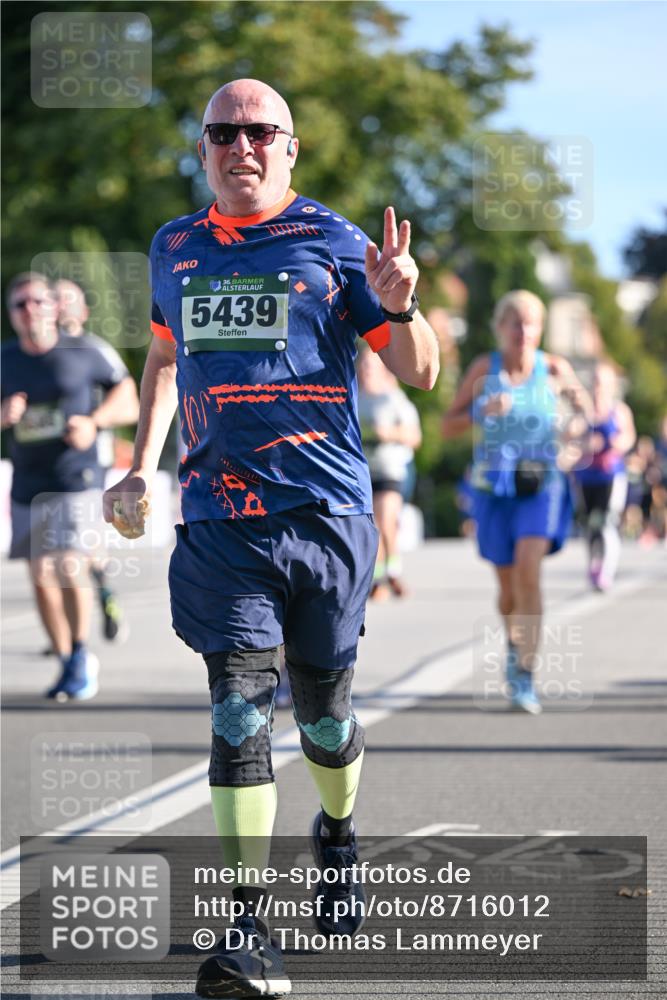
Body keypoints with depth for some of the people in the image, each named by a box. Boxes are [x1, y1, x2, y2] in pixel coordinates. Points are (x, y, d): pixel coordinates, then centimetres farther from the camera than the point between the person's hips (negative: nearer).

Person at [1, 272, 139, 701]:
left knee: (71, 566, -19)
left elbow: (129, 403, 6)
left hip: (77, 479, -4)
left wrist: (95, 421, -12)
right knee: (42, 577, 6)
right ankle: (68, 664, 20)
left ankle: (80, 654, -3)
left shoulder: (83, 355, -3)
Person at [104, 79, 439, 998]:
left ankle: (337, 836, 41)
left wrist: (397, 307, -19)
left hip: (326, 512, -1)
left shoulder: (332, 244, 1)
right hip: (218, 519, 2)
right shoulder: (175, 250, 12)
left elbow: (420, 374, 1)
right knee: (239, 711, -10)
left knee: (322, 710, 9)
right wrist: (141, 469, 20)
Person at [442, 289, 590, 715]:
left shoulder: (554, 369, -4)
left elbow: (587, 407, 12)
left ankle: (525, 676, -22)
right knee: (508, 587, 10)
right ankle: (514, 642, 44)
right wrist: (482, 410, -20)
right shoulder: (484, 368, -4)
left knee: (529, 570, -23)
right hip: (493, 488, 1)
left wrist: (581, 400, -12)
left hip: (541, 487, -1)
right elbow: (448, 426, -1)